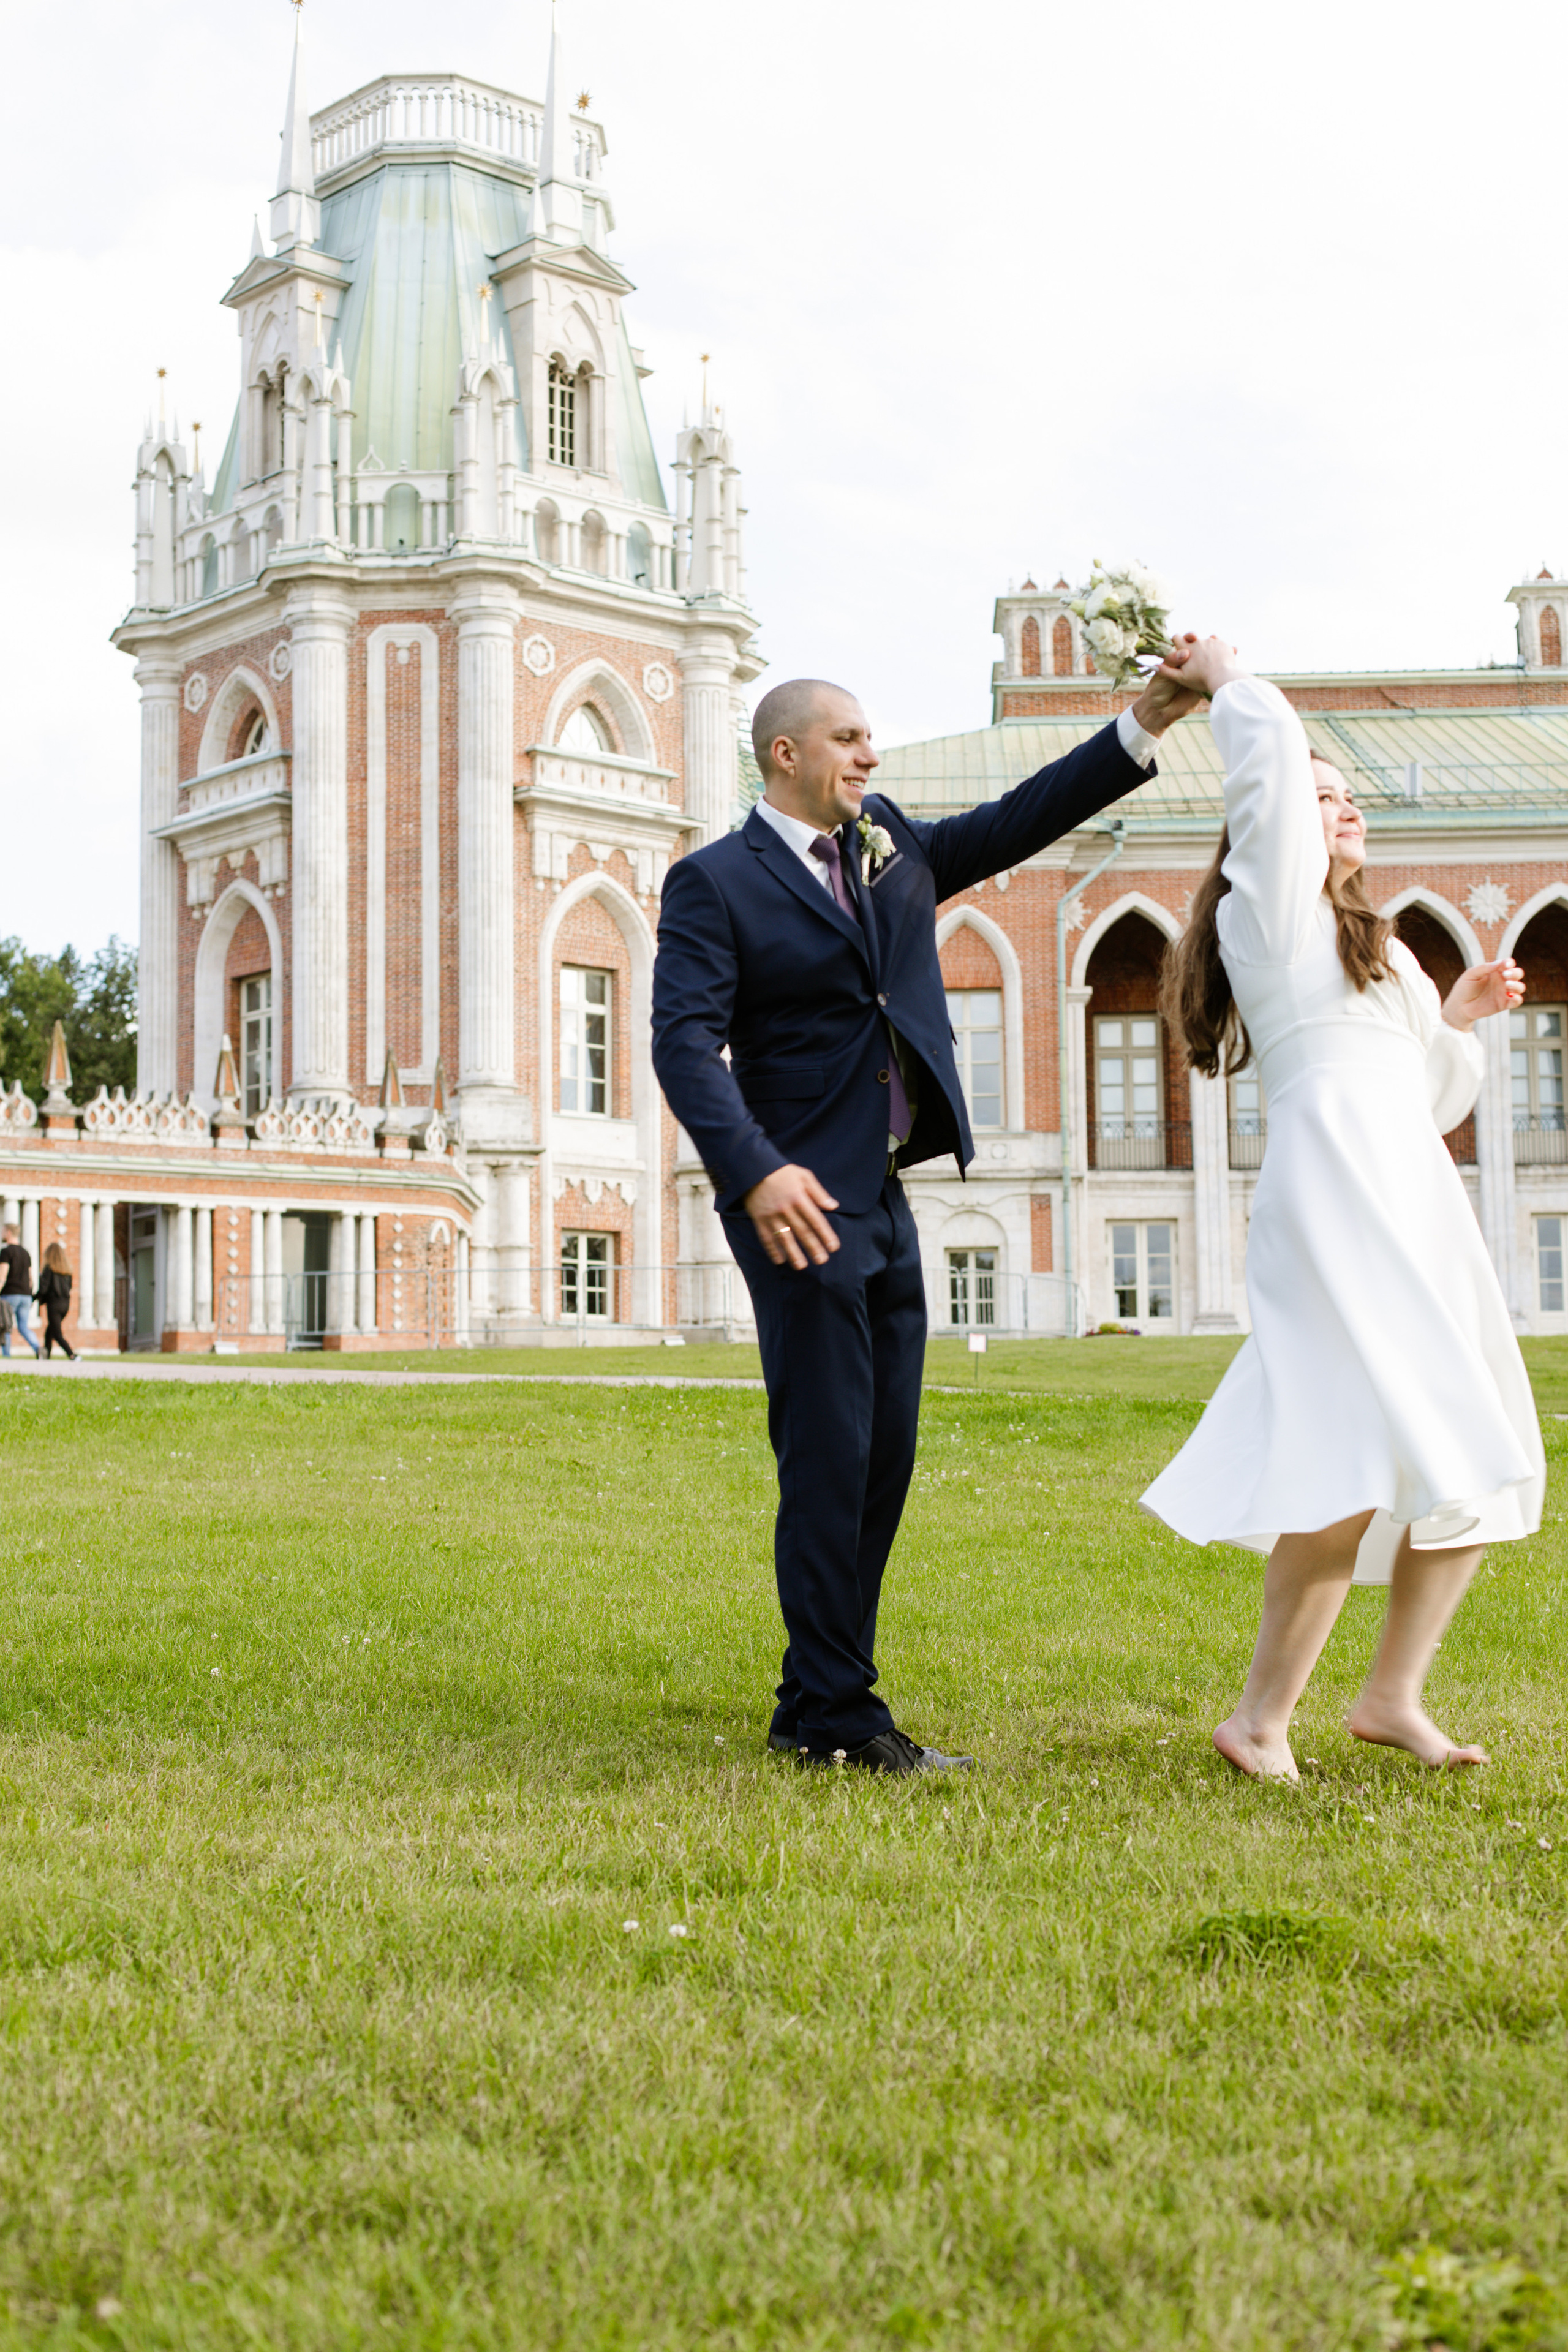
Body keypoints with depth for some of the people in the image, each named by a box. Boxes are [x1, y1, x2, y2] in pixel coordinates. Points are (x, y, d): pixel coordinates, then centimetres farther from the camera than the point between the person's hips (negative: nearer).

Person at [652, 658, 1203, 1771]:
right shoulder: (714, 881, -5)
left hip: (885, 1201, 8)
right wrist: (757, 1172, -29)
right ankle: (832, 1711, 3)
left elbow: (1015, 824, 16)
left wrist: (1143, 726, 6)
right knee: (829, 1458, -6)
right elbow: (686, 1040, -15)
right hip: (801, 1206, -8)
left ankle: (818, 1704, 18)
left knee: (884, 1456, 9)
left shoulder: (892, 845, 15)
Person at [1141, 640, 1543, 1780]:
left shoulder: (1376, 947, 30)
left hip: (1416, 1204, 9)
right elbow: (1270, 743, -3)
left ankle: (1394, 1695, 11)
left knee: (1475, 1462, 4)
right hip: (1333, 1199, -9)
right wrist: (1223, 676, 13)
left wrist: (1458, 1017, 19)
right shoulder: (1269, 906, 7)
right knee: (1365, 1455, -20)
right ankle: (1262, 1716, -13)